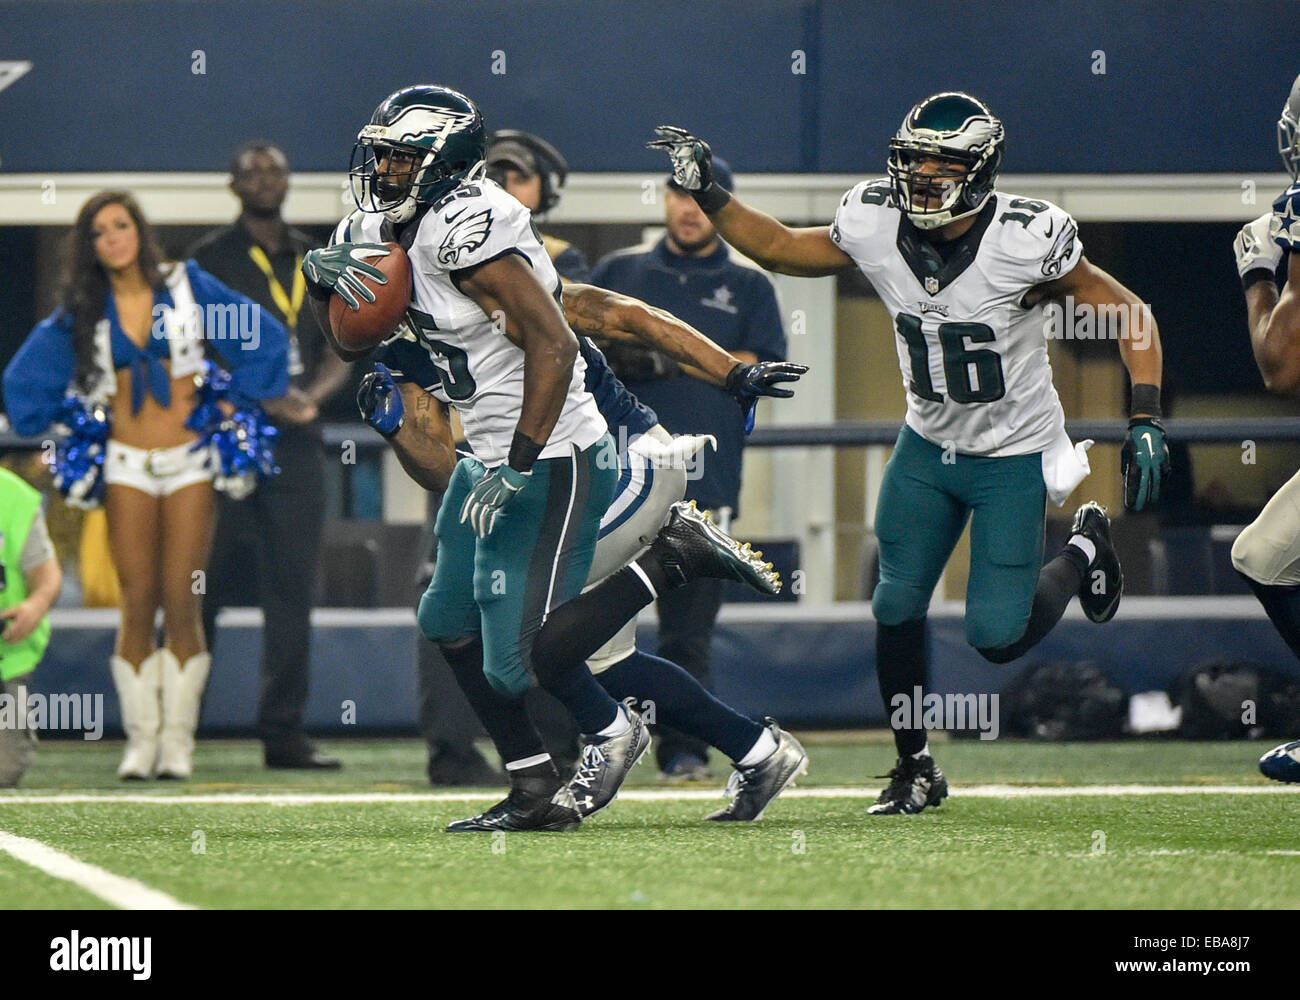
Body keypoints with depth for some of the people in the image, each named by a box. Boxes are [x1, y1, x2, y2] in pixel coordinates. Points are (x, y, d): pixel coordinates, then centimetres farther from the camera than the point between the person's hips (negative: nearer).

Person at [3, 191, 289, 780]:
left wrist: (235, 400, 4)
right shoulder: (82, 313, 5)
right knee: (138, 608, -4)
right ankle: (141, 740, 1)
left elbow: (264, 338, 6)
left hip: (189, 460, -1)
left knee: (181, 606, -4)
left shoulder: (187, 287, 1)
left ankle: (177, 741, 1)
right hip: (127, 466, 1)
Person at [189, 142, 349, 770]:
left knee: (291, 592, 1)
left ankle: (283, 733, 4)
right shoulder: (209, 260, 3)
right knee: (201, 592, -4)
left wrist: (311, 397, -6)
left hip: (296, 443, 4)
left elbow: (338, 356, 15)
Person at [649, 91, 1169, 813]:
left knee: (997, 636, -7)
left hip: (1015, 456, -4)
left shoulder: (1026, 240, -26)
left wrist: (1147, 424, -24)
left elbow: (1132, 315, -17)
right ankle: (915, 767, 21)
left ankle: (1084, 552, 25)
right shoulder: (877, 226, -13)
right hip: (929, 445, 4)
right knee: (898, 605, 1)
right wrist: (711, 195, -6)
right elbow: (783, 248, 6)